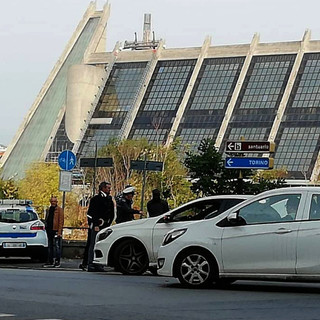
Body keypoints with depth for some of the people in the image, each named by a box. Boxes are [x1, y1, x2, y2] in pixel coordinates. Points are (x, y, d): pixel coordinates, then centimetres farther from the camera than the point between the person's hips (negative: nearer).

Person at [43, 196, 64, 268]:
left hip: (56, 231, -7)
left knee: (57, 247, -5)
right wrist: (46, 227, 10)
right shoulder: (48, 210, 18)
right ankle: (50, 262, 15)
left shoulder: (59, 210, -4)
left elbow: (61, 221, -9)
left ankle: (57, 262, -2)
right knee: (50, 247, 10)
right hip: (49, 231, 7)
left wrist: (59, 232, -17)